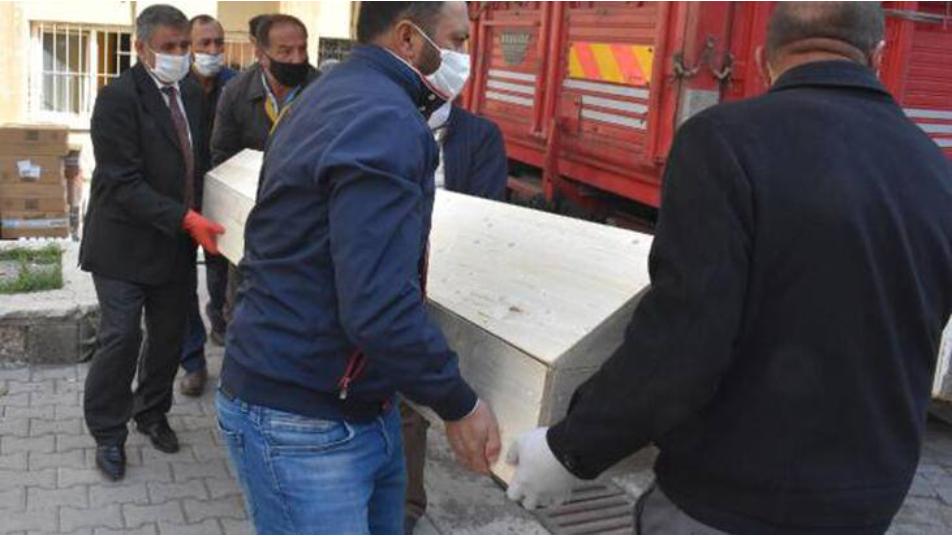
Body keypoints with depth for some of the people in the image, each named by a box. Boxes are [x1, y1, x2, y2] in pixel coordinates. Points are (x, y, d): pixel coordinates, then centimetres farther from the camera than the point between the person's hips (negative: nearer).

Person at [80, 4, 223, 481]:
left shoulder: (192, 94, 5)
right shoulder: (118, 98, -15)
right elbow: (123, 183, -20)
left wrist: (199, 217, -1)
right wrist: (185, 219, -28)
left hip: (177, 244, 6)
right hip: (126, 245, -6)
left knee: (169, 336, 14)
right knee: (121, 339, 0)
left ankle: (152, 413, 35)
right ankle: (108, 433, 18)